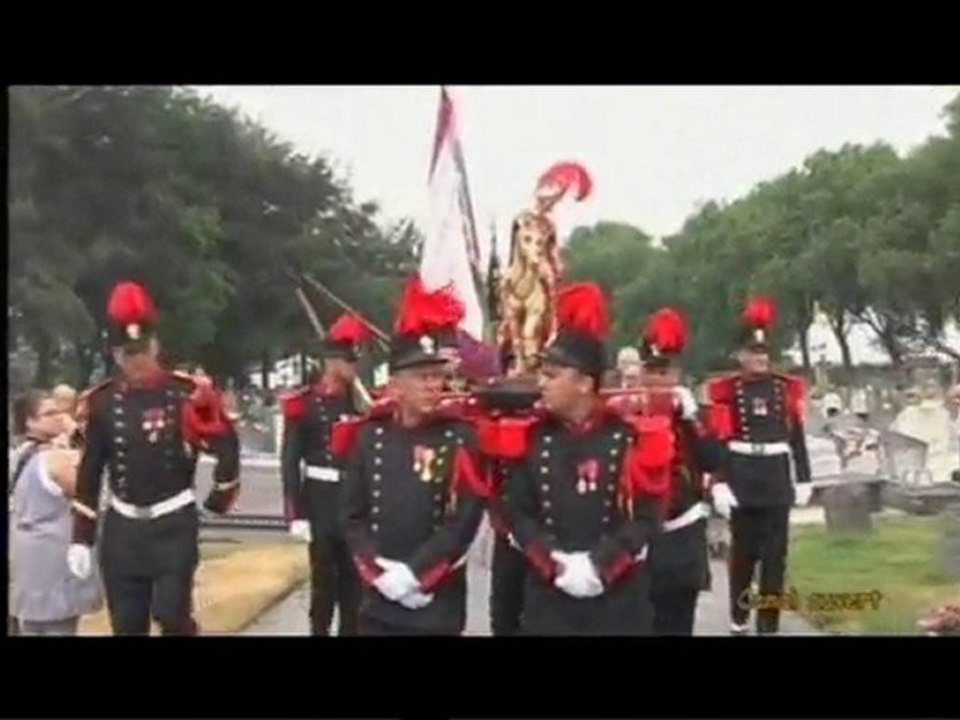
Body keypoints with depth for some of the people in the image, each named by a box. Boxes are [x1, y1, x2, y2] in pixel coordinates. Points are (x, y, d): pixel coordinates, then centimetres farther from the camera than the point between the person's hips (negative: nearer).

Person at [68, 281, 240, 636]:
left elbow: (227, 446, 1)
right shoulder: (103, 401, -1)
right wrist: (82, 538, 3)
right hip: (122, 528, 3)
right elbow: (89, 472, 4)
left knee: (171, 614, -9)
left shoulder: (187, 394, -9)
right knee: (126, 625, 7)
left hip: (175, 524, -3)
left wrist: (218, 501, 8)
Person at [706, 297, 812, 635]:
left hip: (777, 476, 3)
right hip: (742, 477, -2)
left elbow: (797, 437, 9)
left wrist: (804, 479, 6)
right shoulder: (726, 389, -4)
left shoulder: (787, 387, 6)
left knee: (775, 553, 4)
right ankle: (738, 619, 19)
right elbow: (719, 439, -6)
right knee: (743, 552, 6)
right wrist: (720, 482, -13)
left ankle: (769, 623, 11)